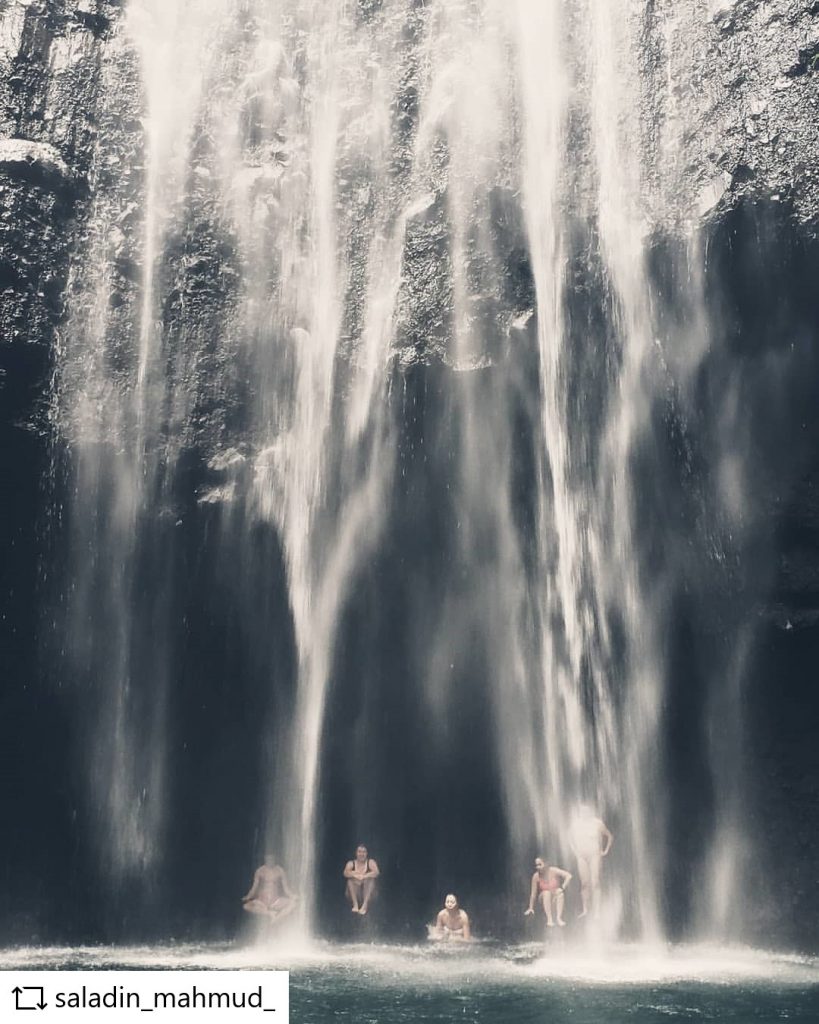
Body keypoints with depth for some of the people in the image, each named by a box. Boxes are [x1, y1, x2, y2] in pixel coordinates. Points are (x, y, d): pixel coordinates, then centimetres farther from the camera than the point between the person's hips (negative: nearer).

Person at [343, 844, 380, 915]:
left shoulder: (371, 862, 1)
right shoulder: (351, 863, 2)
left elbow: (376, 872, -20)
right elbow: (346, 873, -19)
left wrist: (364, 876, -35)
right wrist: (355, 875, -39)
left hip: (367, 892, 0)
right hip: (354, 894, 0)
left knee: (371, 879, -26)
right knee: (351, 880, -24)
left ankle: (365, 905, -36)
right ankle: (355, 904, -34)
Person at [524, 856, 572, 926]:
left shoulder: (553, 870, -15)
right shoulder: (536, 876, -14)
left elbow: (569, 876, -19)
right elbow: (533, 893, -9)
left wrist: (563, 887, -27)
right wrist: (531, 908, -7)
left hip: (556, 897, 0)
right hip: (544, 899, 0)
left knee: (560, 891, -32)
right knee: (547, 893, -33)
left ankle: (559, 918, -42)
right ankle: (549, 919, -41)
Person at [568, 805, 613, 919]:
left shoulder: (597, 823, -7)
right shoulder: (576, 824, 1)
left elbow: (610, 837, 3)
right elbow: (571, 838, 19)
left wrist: (605, 851, -1)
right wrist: (574, 851, 10)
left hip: (595, 855, -3)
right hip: (581, 856, 3)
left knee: (595, 883, -7)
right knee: (584, 883, 3)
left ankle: (596, 910, -5)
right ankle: (585, 909, 10)